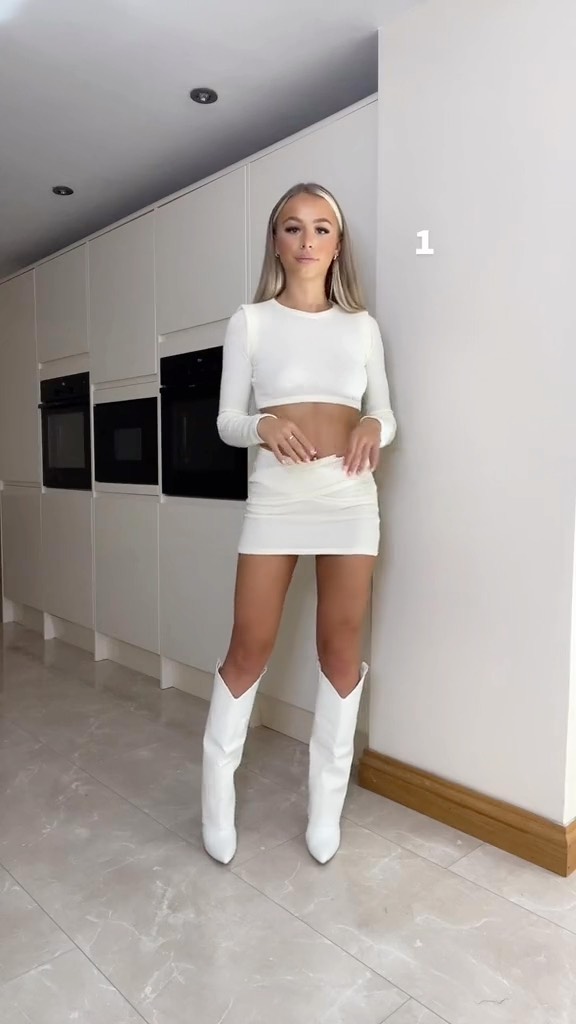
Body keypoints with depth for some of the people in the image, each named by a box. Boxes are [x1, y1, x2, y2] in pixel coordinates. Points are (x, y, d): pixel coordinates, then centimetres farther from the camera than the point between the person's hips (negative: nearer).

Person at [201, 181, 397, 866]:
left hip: (351, 497, 2)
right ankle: (217, 784, 23)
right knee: (249, 647, 2)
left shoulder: (361, 325, 12)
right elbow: (227, 420, 3)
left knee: (341, 647, 6)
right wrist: (263, 426, -18)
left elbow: (385, 411, 12)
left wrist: (374, 428, -11)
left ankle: (327, 798, 23)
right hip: (276, 495, -2)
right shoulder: (250, 321, 6)